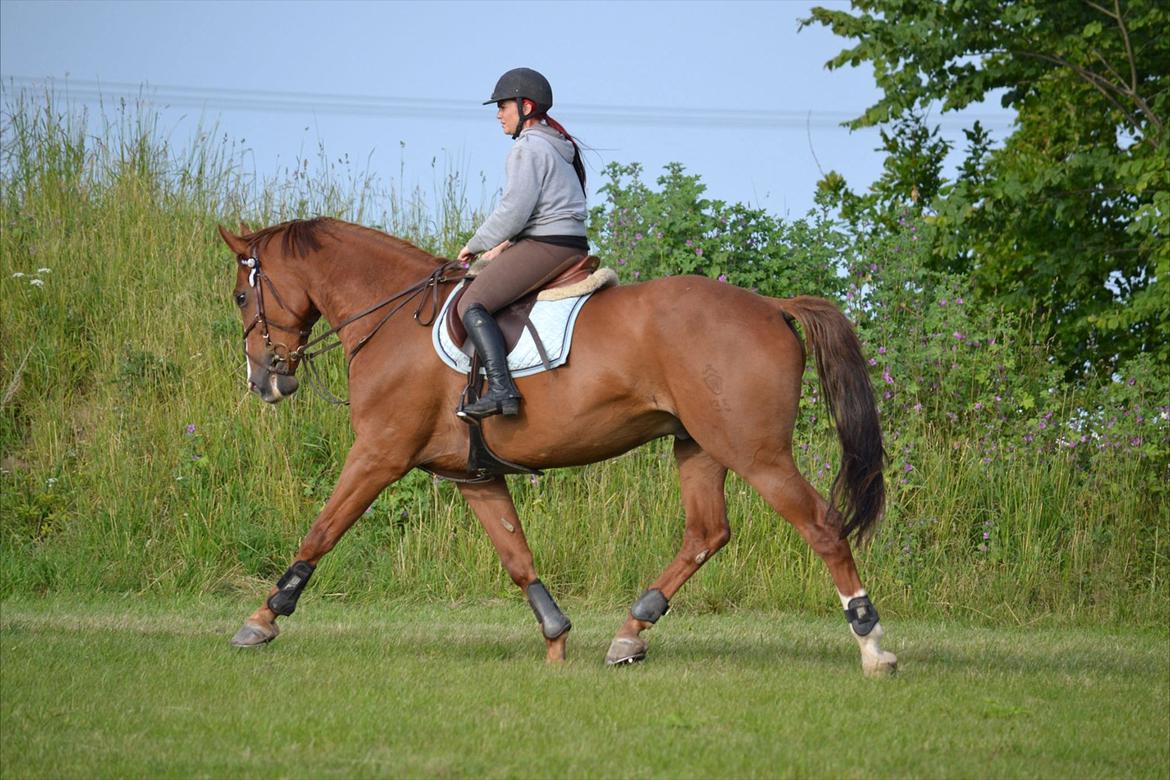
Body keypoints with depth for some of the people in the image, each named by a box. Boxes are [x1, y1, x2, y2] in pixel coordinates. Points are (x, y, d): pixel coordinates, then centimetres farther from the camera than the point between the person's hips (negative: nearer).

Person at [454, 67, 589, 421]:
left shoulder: (528, 148, -10)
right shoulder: (557, 147, 22)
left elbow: (514, 209, -18)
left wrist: (476, 245, -6)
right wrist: (506, 245, 19)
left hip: (546, 247, -11)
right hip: (572, 248, 11)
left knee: (472, 303, -18)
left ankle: (501, 388, -33)